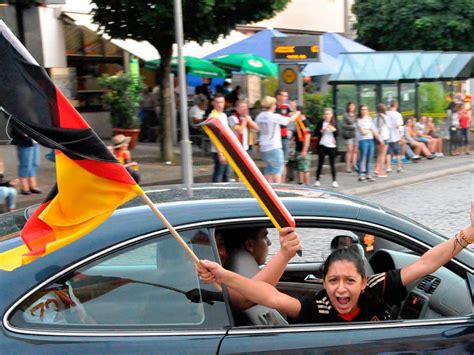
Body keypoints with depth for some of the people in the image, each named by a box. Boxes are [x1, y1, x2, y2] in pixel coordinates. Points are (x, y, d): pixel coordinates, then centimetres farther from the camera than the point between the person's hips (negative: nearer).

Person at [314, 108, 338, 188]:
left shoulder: (334, 123, 3)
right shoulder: (320, 123, 1)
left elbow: (337, 134, 0)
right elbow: (315, 133, 2)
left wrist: (333, 129, -18)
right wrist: (321, 131, -15)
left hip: (332, 146, 1)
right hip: (322, 145, -1)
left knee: (332, 164, 2)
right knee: (320, 163, 3)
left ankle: (334, 181, 6)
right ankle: (317, 180, 9)